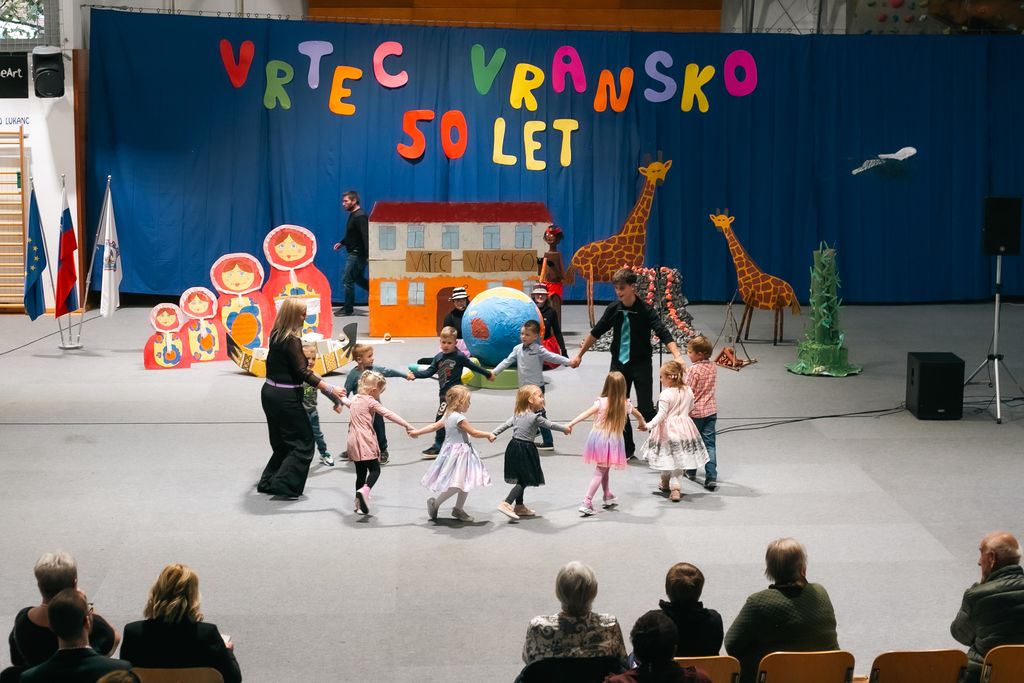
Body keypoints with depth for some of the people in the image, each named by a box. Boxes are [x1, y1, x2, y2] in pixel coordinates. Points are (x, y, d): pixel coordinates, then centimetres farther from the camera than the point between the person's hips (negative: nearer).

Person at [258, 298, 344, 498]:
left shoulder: (276, 335, 7)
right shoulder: (292, 340, -18)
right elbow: (302, 372, -21)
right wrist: (330, 389, -24)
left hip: (269, 392, 9)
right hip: (285, 397, -9)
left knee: (282, 442, 19)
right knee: (303, 442, 1)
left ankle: (268, 482, 21)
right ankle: (284, 485, -3)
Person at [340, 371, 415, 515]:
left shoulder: (355, 399, 15)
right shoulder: (371, 401, -9)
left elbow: (346, 401, 40)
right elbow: (389, 414, -16)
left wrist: (341, 398, 65)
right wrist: (407, 425, -19)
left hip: (354, 442, 8)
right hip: (365, 441, -8)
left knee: (360, 472, 13)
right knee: (375, 470, -5)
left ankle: (359, 504, 15)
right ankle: (364, 490, -31)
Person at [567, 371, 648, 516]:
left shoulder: (601, 402, -8)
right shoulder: (625, 404, 0)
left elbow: (586, 414, -21)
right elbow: (639, 415, 19)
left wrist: (571, 423, -25)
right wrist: (642, 425, 40)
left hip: (598, 438, 0)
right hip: (613, 440, 0)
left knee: (602, 470, 20)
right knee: (600, 472, 3)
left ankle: (609, 497, 31)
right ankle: (587, 503, -5)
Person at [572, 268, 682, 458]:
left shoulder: (645, 310, -15)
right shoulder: (613, 309, -2)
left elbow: (663, 334, -26)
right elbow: (596, 332, 10)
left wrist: (677, 356, -41)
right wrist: (580, 354, 15)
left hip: (641, 364, -5)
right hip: (619, 363, 5)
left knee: (645, 408, -9)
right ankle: (627, 448, 17)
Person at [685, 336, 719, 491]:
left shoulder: (694, 369, -18)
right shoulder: (713, 367, 2)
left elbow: (688, 391, -16)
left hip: (695, 411, -5)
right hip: (711, 410, 5)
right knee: (709, 443, 1)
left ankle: (691, 471, 31)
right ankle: (711, 477, -10)